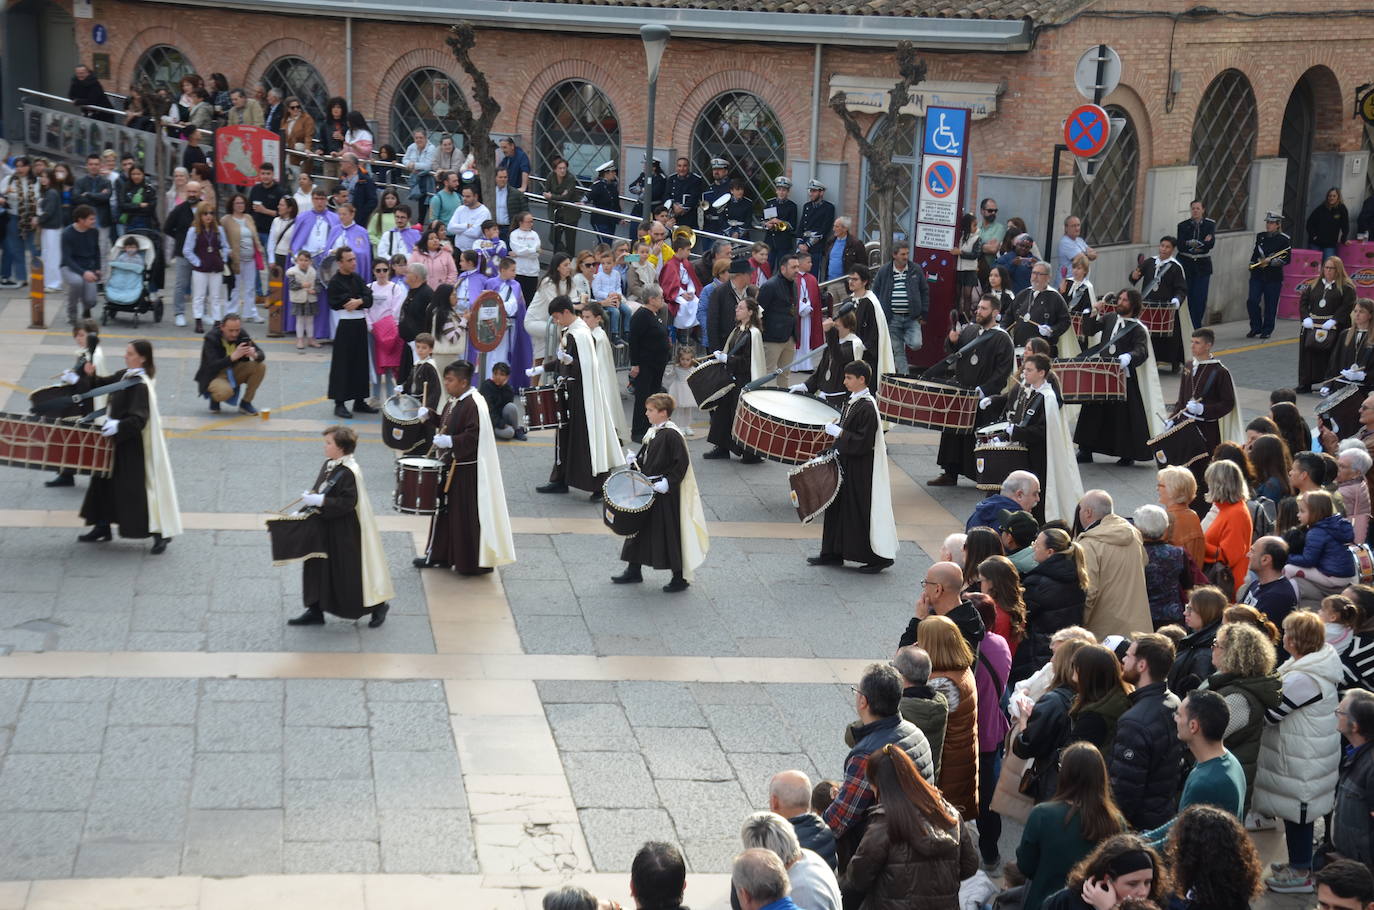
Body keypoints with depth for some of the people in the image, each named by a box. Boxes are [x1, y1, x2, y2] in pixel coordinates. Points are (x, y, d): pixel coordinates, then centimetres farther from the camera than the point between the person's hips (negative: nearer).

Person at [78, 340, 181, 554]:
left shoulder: (141, 385, -23)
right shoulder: (125, 375, 5)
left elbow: (138, 419, -29)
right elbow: (105, 384, 16)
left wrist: (118, 426, -41)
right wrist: (91, 375, -3)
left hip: (133, 445, -10)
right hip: (119, 440, 10)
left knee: (136, 488, -7)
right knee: (106, 482, 17)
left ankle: (160, 533, 1)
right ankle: (102, 528, 30)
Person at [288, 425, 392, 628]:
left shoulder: (348, 473, -23)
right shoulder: (329, 465, 5)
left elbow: (347, 503, -26)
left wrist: (319, 501, -25)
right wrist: (311, 495, -2)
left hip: (344, 534, -9)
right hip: (324, 529, 9)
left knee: (350, 572, 1)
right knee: (317, 567, 12)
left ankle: (378, 606, 19)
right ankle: (315, 611, 23)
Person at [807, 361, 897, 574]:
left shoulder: (867, 407, -20)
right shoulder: (852, 402, 8)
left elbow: (863, 442, -23)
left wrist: (838, 432, -19)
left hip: (861, 469, -10)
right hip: (846, 464, 10)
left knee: (862, 512, -3)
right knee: (838, 507, 13)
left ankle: (879, 558, 6)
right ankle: (833, 553, 22)